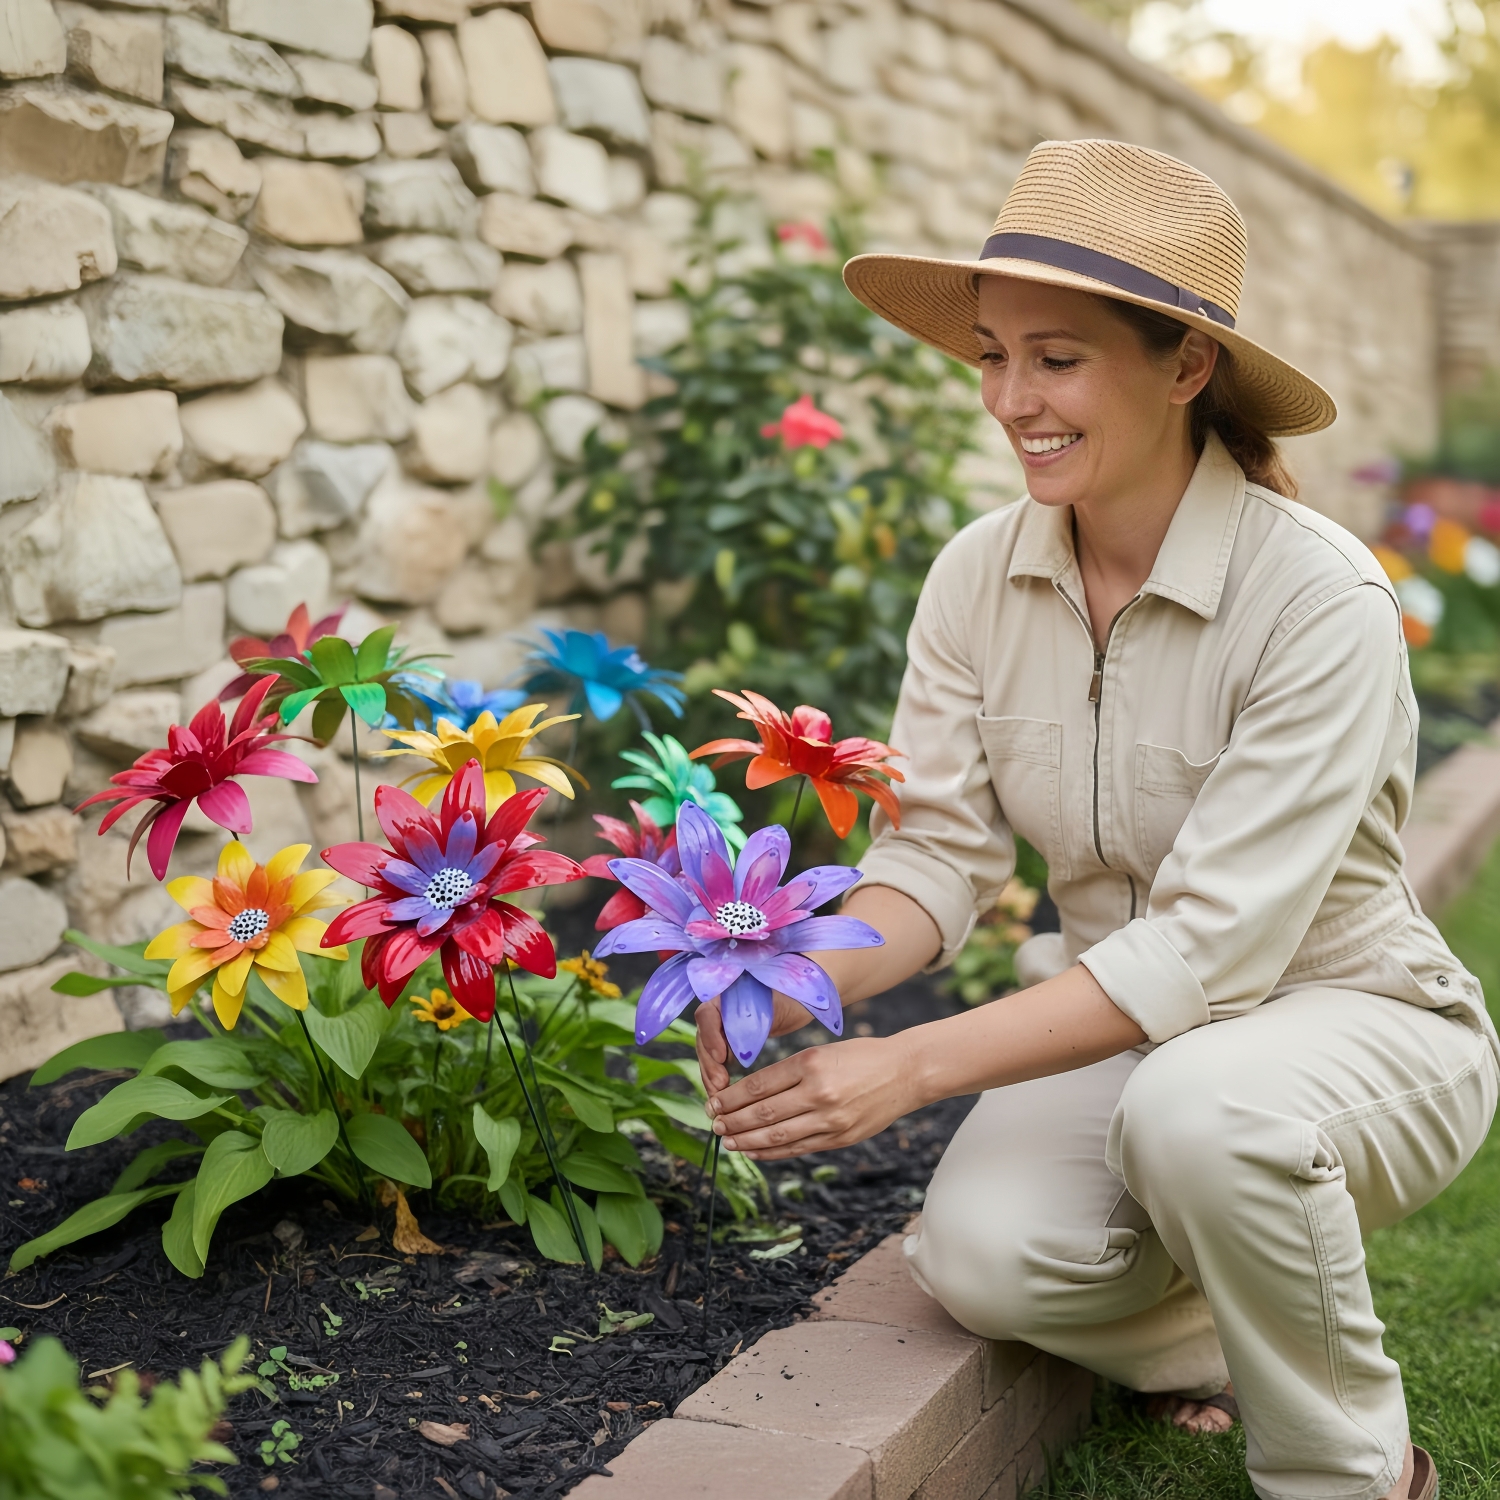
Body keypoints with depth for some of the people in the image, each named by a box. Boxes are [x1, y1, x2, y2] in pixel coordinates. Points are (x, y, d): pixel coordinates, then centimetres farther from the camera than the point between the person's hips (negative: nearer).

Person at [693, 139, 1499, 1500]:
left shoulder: (1320, 599, -24)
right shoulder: (980, 578, -7)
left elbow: (1213, 944, -29)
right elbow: (940, 850, -7)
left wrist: (912, 1067, -34)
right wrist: (803, 985, -29)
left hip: (1354, 1020, -4)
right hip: (1124, 1024, 4)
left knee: (1196, 1112, -37)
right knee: (981, 1259, -25)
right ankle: (1222, 1338, 11)